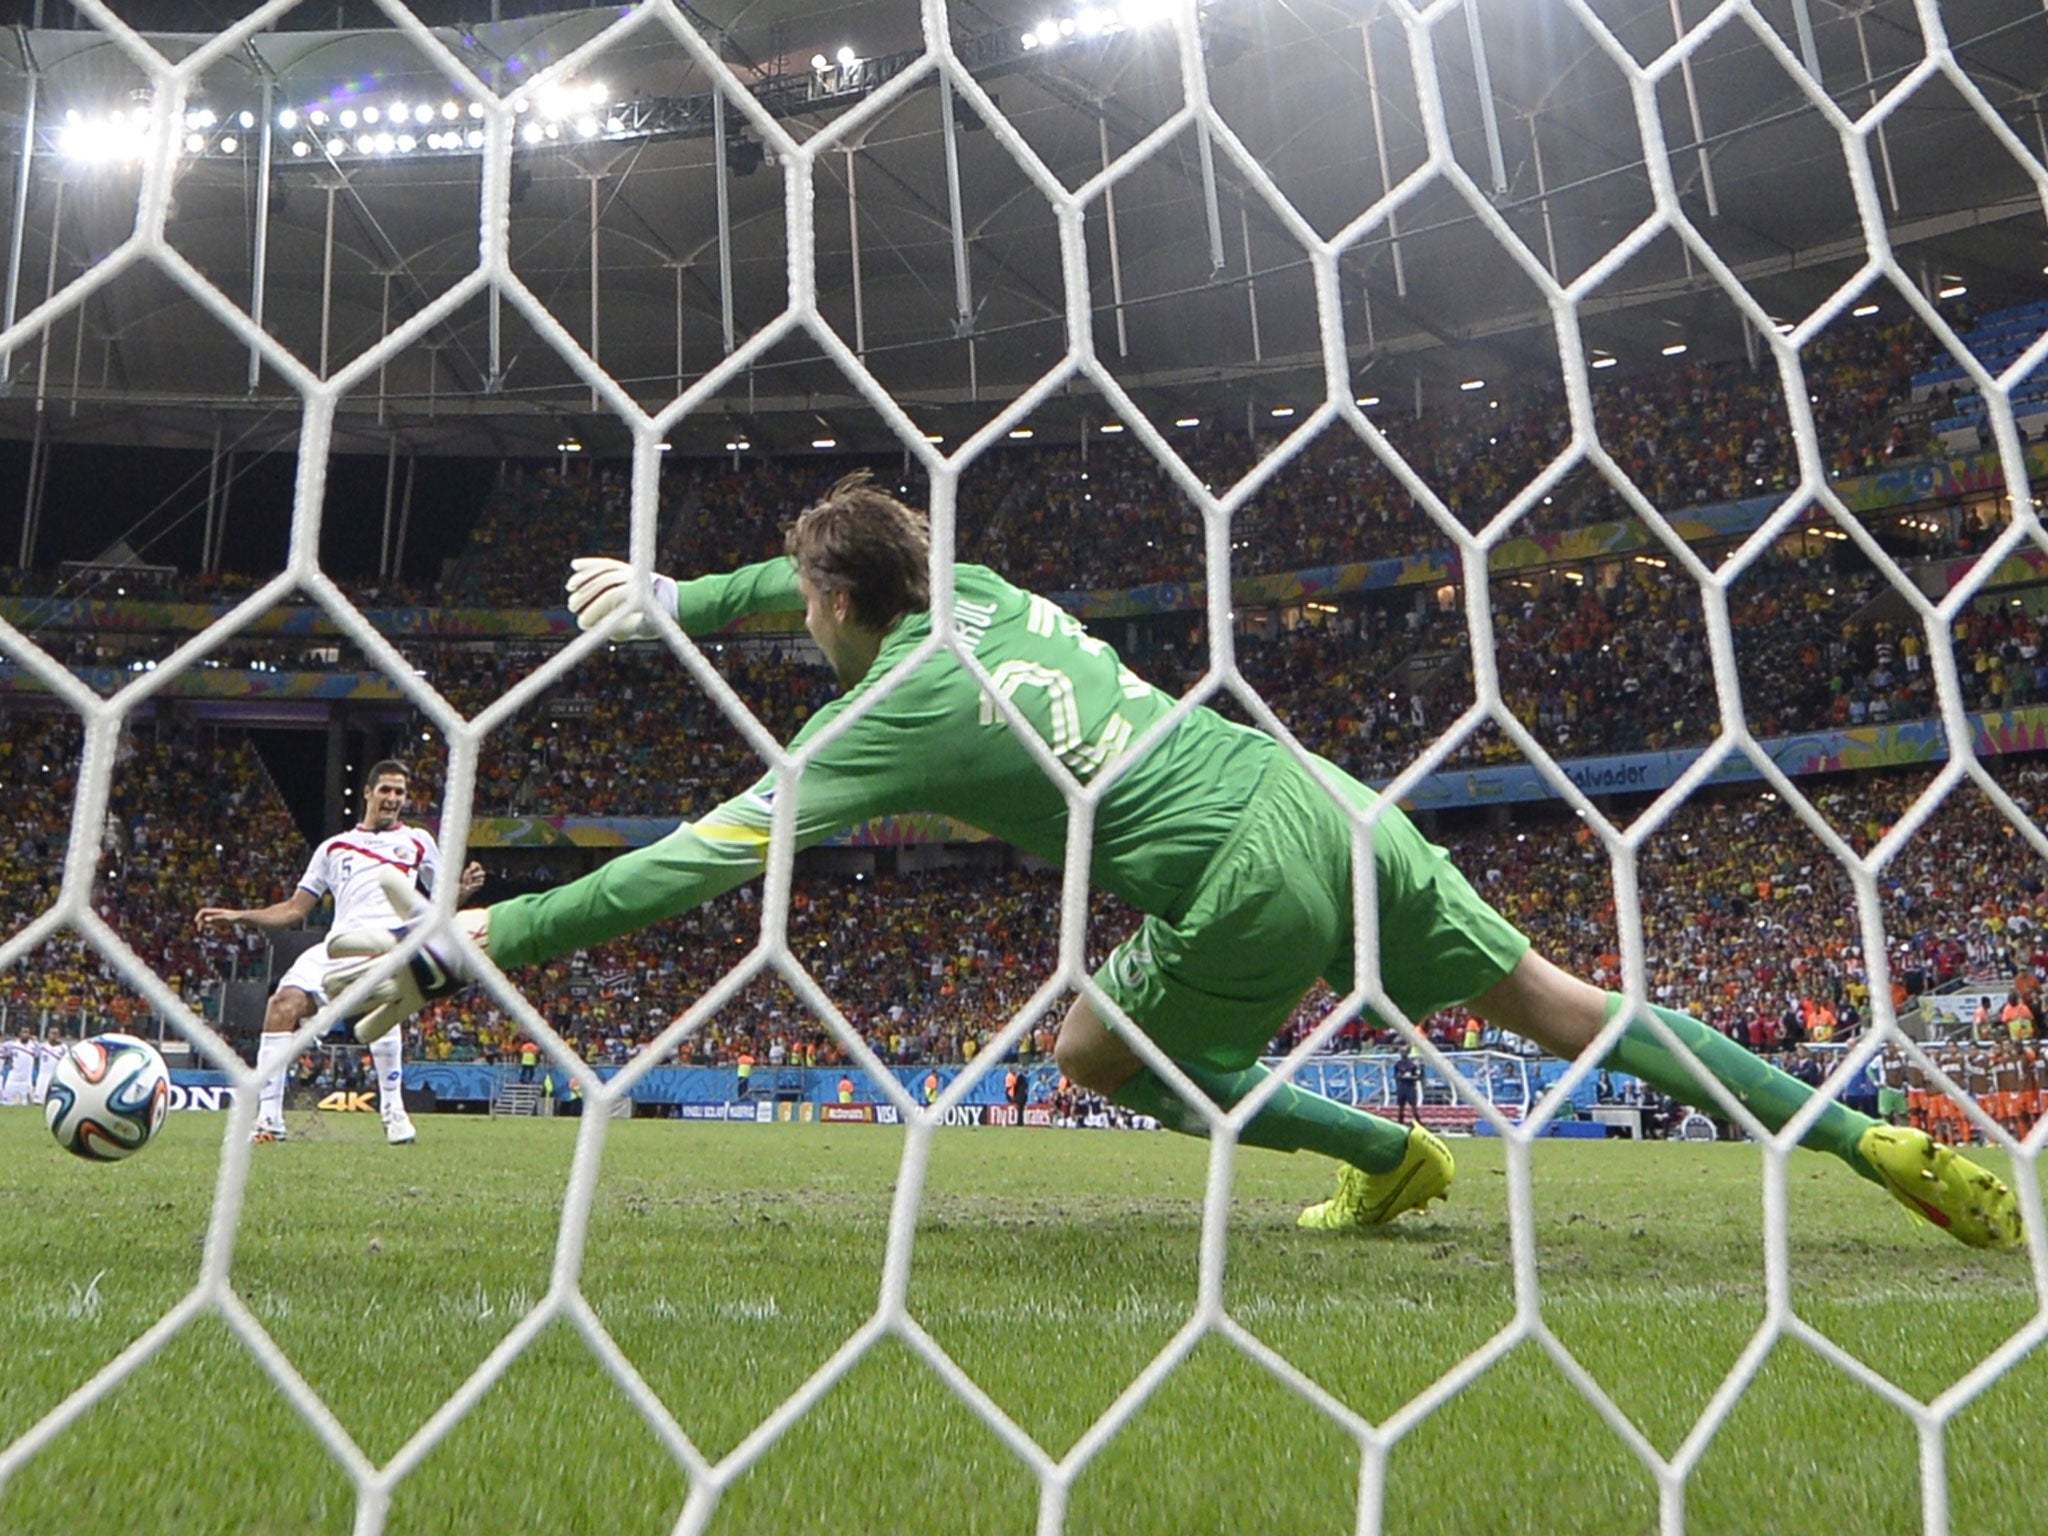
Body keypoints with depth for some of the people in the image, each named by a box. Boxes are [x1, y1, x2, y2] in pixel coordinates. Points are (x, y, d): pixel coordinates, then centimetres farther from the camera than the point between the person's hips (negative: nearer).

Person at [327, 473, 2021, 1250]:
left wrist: (467, 945, -3)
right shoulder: (978, 584, 13)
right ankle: (1873, 1142, 17)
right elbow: (848, 565, 35)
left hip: (1247, 885, -7)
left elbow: (704, 859, -9)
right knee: (1552, 996, 14)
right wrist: (678, 595, 41)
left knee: (1099, 1052, 17)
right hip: (1329, 796, 7)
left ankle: (1390, 1158, 22)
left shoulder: (888, 714, -6)